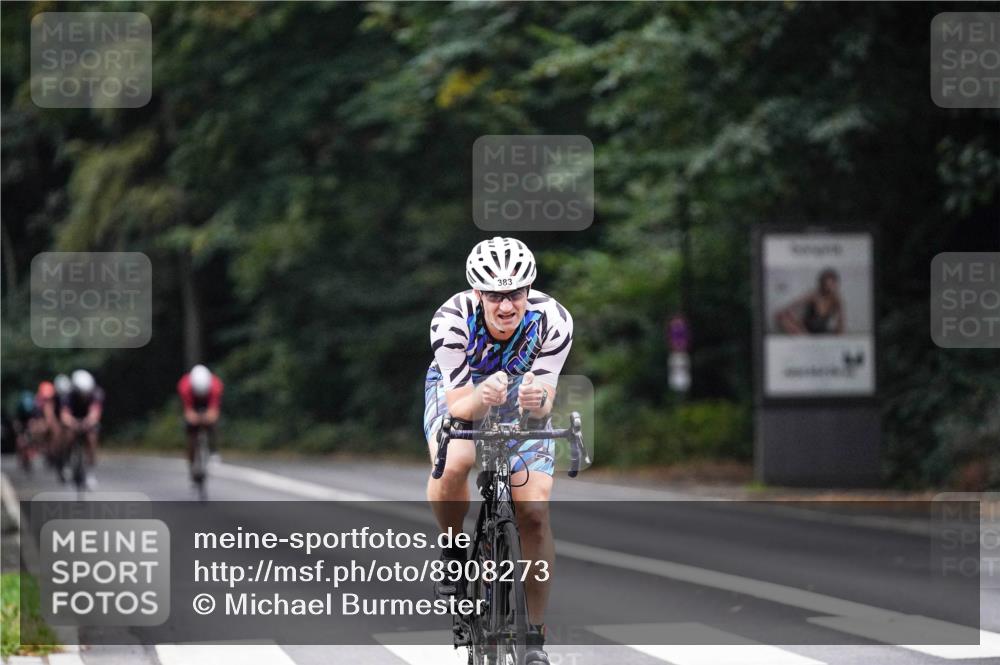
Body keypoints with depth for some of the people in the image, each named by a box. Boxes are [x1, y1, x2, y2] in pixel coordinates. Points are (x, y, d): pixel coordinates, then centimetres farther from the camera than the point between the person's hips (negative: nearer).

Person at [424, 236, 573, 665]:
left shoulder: (553, 321, -32)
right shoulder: (452, 320, -35)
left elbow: (545, 401, -30)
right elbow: (460, 407, -34)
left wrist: (536, 401, -54)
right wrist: (482, 396, -57)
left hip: (521, 394, 1)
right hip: (461, 390, -1)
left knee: (534, 513, -11)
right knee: (454, 464, -34)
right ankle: (454, 551, -4)